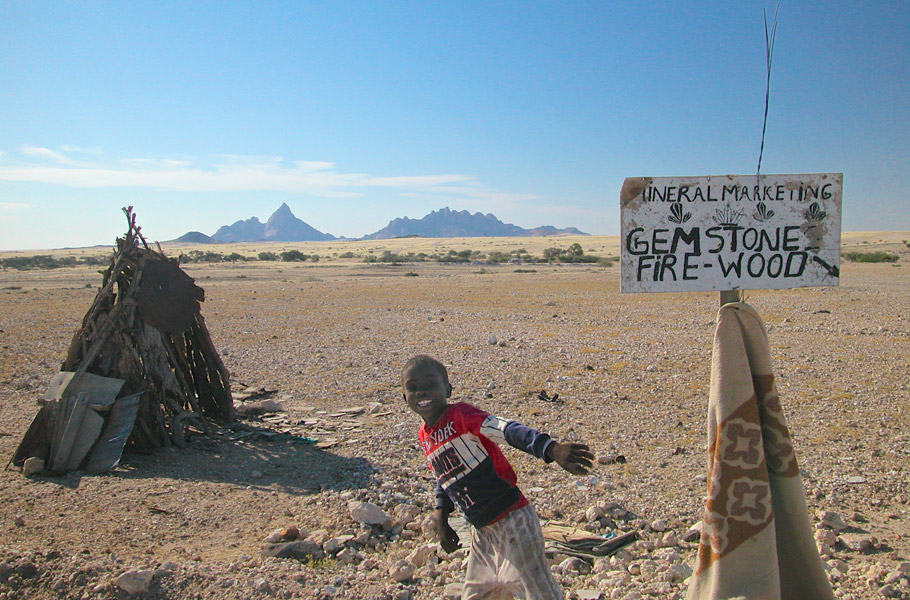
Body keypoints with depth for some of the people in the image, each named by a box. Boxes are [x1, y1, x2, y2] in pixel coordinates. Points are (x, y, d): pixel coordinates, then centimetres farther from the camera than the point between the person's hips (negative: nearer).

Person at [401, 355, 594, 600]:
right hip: (481, 531, 8)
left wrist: (551, 449, -47)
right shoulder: (424, 437, 7)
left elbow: (507, 430, -32)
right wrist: (441, 518, 14)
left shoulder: (460, 414, -16)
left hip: (512, 521, -8)